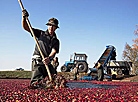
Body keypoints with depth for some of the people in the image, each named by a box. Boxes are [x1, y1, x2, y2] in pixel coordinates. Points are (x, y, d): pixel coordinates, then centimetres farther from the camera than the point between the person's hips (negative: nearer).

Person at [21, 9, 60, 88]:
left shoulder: (56, 41, 13)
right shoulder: (40, 33, 12)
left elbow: (54, 51, -6)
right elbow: (26, 27, 8)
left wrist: (49, 58, -30)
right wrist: (24, 18, -12)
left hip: (47, 63, 3)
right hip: (37, 61, -2)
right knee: (37, 81, -17)